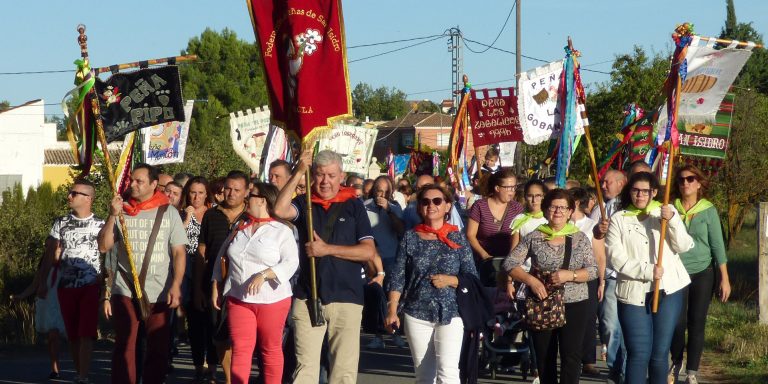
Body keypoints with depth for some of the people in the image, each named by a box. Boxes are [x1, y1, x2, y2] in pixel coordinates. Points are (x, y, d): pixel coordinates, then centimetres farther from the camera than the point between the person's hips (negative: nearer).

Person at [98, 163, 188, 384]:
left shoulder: (168, 213, 6)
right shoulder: (121, 212, 7)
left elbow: (179, 252, 3)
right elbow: (103, 247, 1)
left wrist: (176, 285, -9)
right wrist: (112, 216, -10)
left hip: (159, 293, 0)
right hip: (125, 291, 0)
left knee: (158, 348, 4)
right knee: (125, 347, -1)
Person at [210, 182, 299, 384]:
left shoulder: (282, 230, -5)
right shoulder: (238, 228, 11)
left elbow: (291, 262, -15)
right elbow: (221, 259, 19)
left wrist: (263, 275, -26)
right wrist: (216, 287, 13)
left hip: (272, 299, -4)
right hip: (238, 299, 4)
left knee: (271, 349, 6)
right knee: (240, 350, -1)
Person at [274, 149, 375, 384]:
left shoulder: (354, 206, 5)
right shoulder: (304, 204, 8)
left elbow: (368, 251, -3)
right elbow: (279, 210, -15)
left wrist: (327, 249, -9)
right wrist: (298, 173, -14)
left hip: (346, 297, -1)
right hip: (307, 297, 1)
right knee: (305, 365, 2)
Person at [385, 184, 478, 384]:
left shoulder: (457, 238, 4)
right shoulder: (410, 237, 6)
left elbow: (472, 278, 4)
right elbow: (398, 277, 4)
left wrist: (450, 280, -13)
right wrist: (392, 311, -4)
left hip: (450, 314, -2)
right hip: (417, 314, 2)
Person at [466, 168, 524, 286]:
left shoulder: (517, 208, 9)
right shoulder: (480, 206, 0)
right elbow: (470, 235, -1)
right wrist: (485, 256, -11)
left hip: (508, 259, 2)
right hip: (484, 259, -2)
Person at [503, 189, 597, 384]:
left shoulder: (580, 238, 2)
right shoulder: (533, 237, 1)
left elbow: (593, 270, -2)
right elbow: (510, 263, -1)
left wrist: (570, 275, -19)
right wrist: (531, 280, -16)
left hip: (574, 304, -1)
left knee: (571, 357, -6)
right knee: (544, 357, 8)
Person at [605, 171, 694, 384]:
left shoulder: (667, 212, 10)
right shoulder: (618, 219, 5)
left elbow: (684, 246, -1)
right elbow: (615, 258, -6)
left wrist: (672, 220, -17)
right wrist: (647, 271, -16)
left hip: (668, 290, 2)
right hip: (634, 292, -1)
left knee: (660, 352, 6)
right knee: (638, 353, -6)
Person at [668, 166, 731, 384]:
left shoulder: (708, 210, 0)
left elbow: (717, 245, 0)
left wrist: (725, 278, -2)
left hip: (703, 274, 0)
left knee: (697, 323, 1)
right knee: (677, 322, -1)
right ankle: (676, 363, 24)